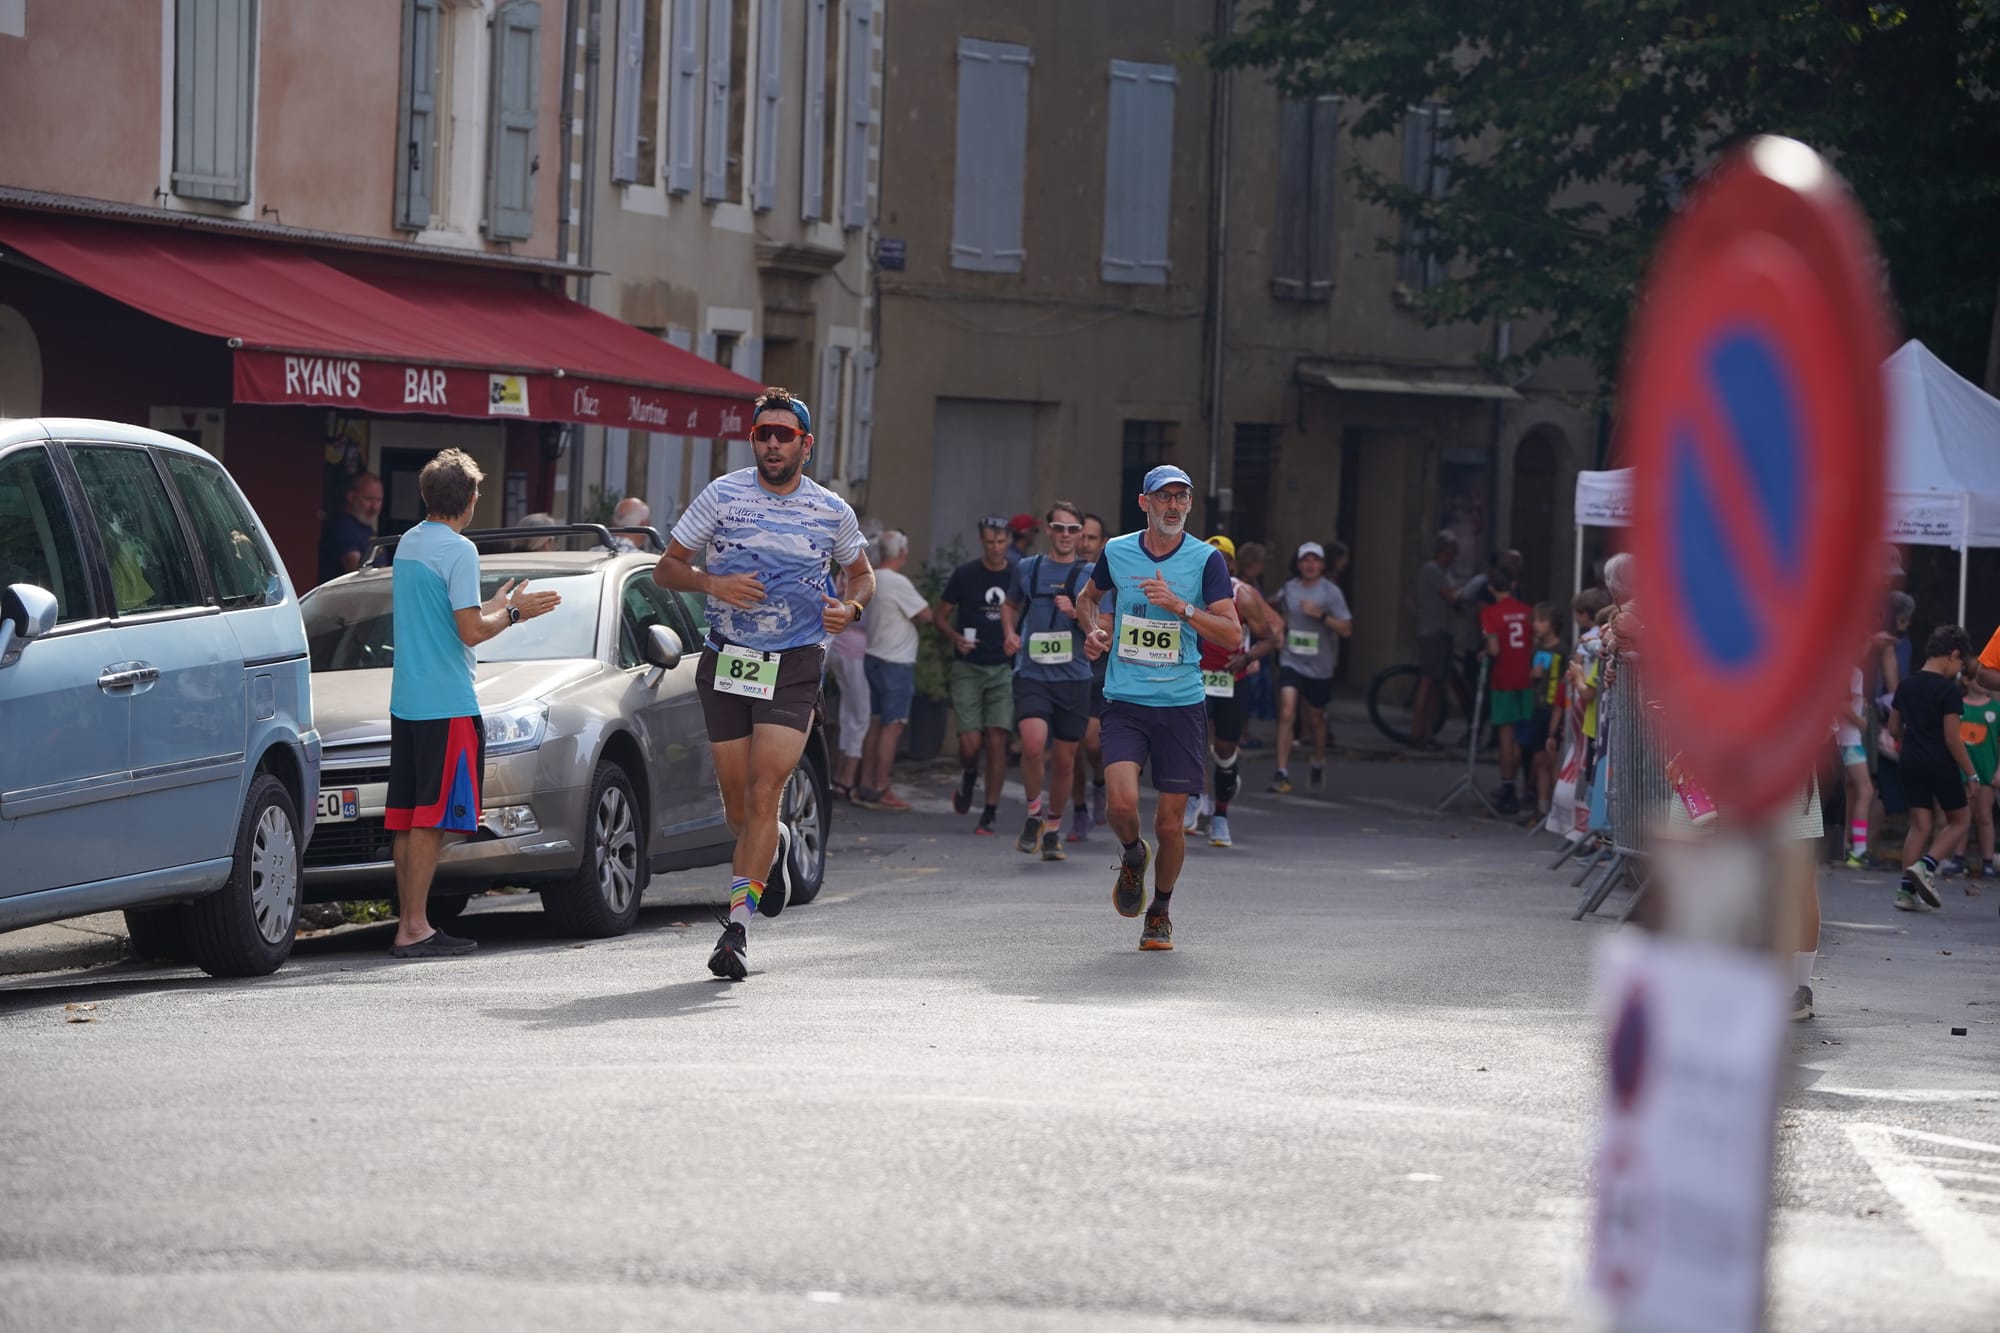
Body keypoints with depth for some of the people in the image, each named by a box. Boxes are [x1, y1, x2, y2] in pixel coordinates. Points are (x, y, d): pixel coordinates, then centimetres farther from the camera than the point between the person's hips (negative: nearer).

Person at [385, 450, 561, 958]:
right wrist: (513, 612, -1)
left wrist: (493, 606, 26)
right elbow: (471, 631, -17)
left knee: (406, 818, 9)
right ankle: (415, 927, -9)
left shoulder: (407, 544, 14)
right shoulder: (458, 551, -13)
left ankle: (408, 922, 11)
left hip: (405, 700, 8)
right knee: (432, 817, -7)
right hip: (446, 702, -8)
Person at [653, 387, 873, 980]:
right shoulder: (722, 495, 1)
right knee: (737, 804, 7)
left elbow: (862, 573, 21)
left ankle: (738, 926, -14)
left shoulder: (832, 512, 4)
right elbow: (666, 568, 6)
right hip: (726, 664, 2)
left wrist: (850, 608, -2)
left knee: (763, 794, -14)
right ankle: (776, 846, 42)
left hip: (795, 666, -1)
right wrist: (711, 583, -14)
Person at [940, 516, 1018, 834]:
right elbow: (942, 617, 6)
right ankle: (968, 779, 26)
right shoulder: (964, 575, 0)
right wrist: (956, 638, -13)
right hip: (968, 668, -1)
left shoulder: (1018, 577, 5)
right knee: (970, 743, -9)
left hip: (1004, 669, 1)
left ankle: (990, 814, 2)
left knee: (996, 742, -7)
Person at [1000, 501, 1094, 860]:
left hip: (1073, 678, 1)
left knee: (1064, 759, 6)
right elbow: (1010, 605, 26)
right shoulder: (1027, 569, 8)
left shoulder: (1091, 575, 4)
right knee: (1033, 743, -23)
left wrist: (1076, 613, -14)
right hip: (1031, 674, -1)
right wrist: (1010, 633, 7)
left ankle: (1053, 830, 25)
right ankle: (1034, 813, 1)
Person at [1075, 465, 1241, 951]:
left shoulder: (1207, 560, -3)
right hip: (1125, 704, 1)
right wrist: (1094, 629, 3)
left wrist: (1178, 605, -21)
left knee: (1170, 824, 1)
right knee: (1123, 802, -20)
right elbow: (1088, 597, 24)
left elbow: (1232, 633, -9)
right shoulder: (1117, 552, 3)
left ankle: (1161, 910, 26)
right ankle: (1133, 856, 15)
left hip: (1182, 705, 0)